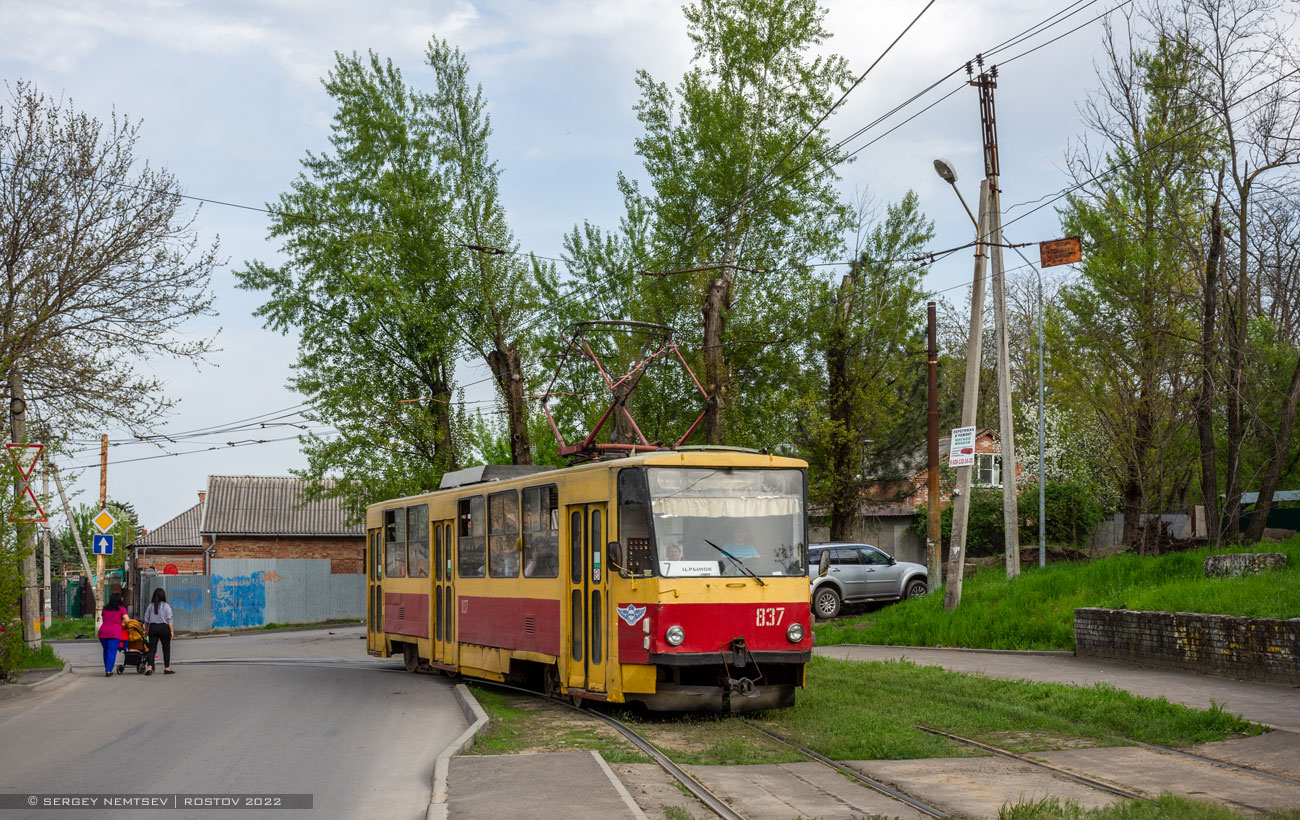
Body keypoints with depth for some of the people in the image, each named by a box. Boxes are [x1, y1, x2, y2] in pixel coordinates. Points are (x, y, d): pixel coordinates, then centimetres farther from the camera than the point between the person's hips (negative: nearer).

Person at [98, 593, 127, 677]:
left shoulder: (105, 609, 17)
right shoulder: (121, 609, 4)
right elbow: (126, 621, -5)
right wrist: (126, 627, 13)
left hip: (103, 630, 4)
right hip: (115, 632, -4)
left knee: (106, 651, 17)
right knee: (112, 652, -4)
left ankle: (107, 670, 24)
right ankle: (108, 671, -11)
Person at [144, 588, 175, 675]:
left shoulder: (150, 606, 6)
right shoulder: (166, 606, -3)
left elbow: (146, 619, 7)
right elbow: (169, 620, -7)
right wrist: (172, 631, -5)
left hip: (152, 628, 3)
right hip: (164, 628, -3)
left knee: (152, 648, 1)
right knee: (166, 648, 7)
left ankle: (149, 667, -13)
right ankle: (167, 668, 10)